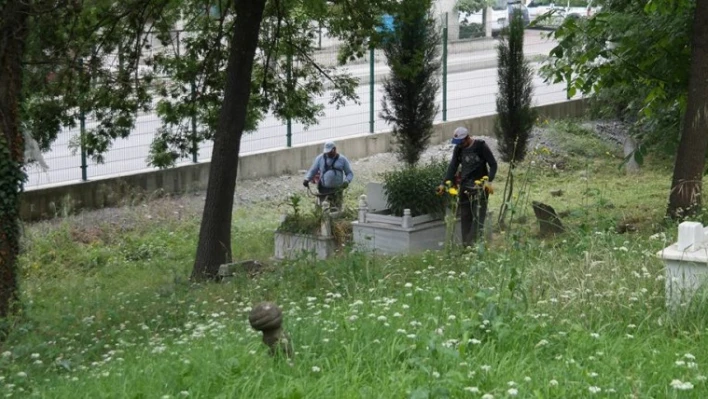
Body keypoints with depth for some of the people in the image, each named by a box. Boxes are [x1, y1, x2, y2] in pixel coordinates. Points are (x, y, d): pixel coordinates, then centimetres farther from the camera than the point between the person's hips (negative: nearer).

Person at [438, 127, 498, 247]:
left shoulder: (480, 146, -7)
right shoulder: (458, 149, 7)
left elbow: (493, 164, -6)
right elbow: (453, 166, 6)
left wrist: (489, 181, -18)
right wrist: (444, 183, -4)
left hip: (480, 186, -5)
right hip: (465, 186, 5)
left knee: (478, 216, -11)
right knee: (465, 216, 4)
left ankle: (474, 244, -15)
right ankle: (466, 245, 8)